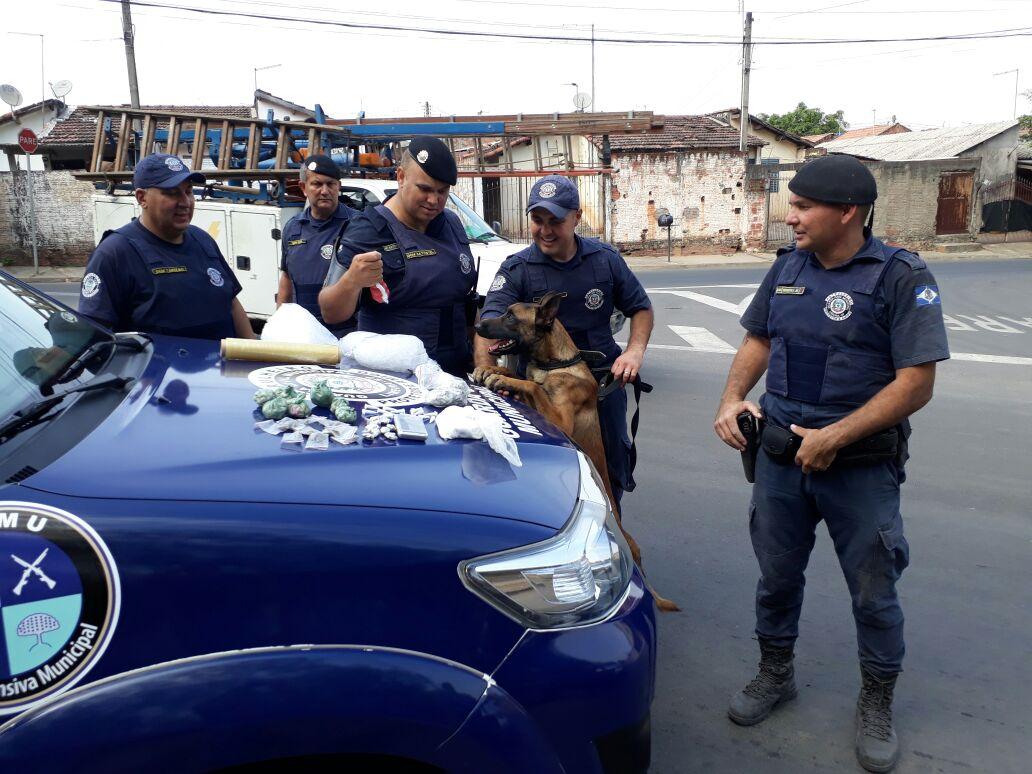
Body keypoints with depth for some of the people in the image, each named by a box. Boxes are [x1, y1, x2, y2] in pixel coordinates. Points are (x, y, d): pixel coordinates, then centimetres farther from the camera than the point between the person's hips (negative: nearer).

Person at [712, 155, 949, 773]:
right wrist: (732, 399, -2)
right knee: (777, 575, 17)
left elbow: (917, 383, -16)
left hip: (861, 466, -4)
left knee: (874, 593, 9)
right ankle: (776, 675, 39)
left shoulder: (902, 276, -12)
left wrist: (834, 437, -21)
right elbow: (758, 339, 16)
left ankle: (877, 704, 31)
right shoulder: (788, 267, 5)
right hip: (780, 455, 5)